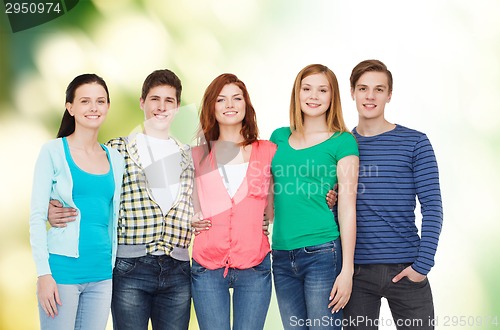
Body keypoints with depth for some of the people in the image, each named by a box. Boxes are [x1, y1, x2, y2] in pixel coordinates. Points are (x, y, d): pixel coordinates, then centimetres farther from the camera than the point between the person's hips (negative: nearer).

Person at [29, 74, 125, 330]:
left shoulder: (115, 159, 10)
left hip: (102, 273, 5)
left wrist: (115, 266, 13)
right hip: (62, 270, -4)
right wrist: (43, 273, -12)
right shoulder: (53, 152, -3)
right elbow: (37, 217, -6)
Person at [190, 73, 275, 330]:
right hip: (207, 267, 1)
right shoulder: (198, 155, 8)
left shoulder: (267, 151, 6)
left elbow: (273, 210, 10)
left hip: (254, 266, 0)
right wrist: (192, 221, 0)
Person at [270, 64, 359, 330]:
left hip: (322, 253, -4)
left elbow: (348, 206, -5)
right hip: (282, 256, 4)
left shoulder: (342, 141, -1)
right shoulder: (279, 137, 12)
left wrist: (347, 269, -10)